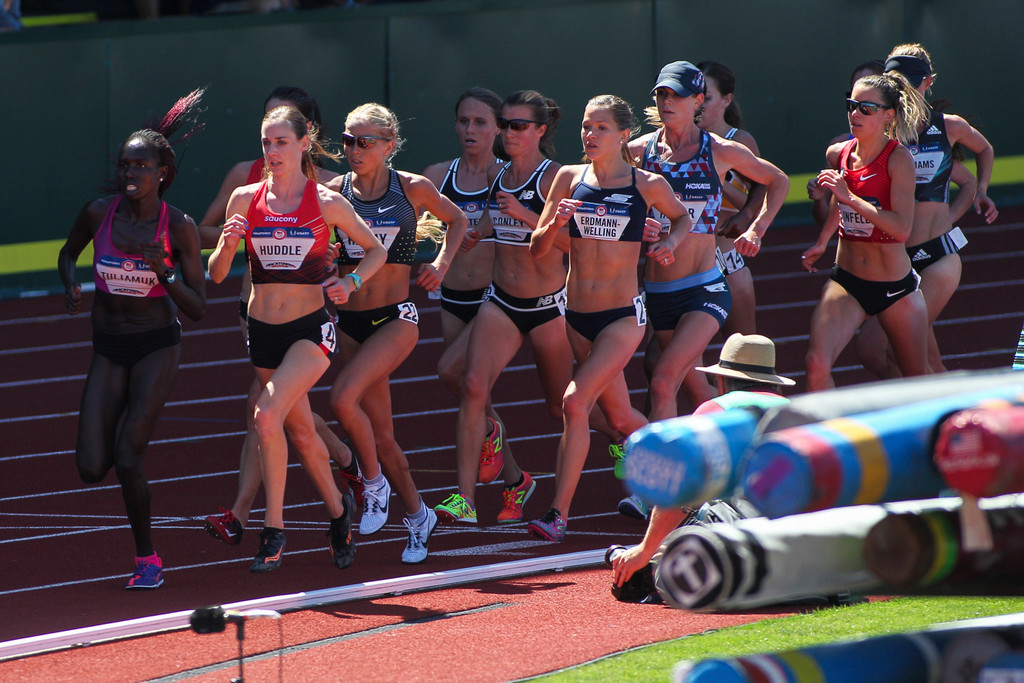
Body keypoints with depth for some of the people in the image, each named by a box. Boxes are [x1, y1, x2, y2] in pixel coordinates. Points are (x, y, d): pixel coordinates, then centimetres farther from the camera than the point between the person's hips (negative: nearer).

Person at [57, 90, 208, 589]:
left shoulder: (178, 227, -11)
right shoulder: (98, 214, -6)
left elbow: (198, 309, -9)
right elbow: (68, 253, 15)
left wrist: (164, 274, -25)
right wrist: (71, 287, -6)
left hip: (158, 346, -3)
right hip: (108, 350, 3)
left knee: (127, 460, -16)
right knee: (91, 469, -7)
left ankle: (147, 559, 5)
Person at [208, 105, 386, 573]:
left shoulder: (327, 203, -5)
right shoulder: (245, 199, 2)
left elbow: (376, 250, 8)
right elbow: (216, 275, 3)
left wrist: (351, 282, -11)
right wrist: (228, 244, -18)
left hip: (311, 328, -4)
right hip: (263, 329, 4)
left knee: (268, 416, -24)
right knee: (300, 433, 16)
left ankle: (274, 528, -16)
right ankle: (338, 511, 39)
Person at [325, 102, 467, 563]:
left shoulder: (412, 188, -3)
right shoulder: (336, 191, 1)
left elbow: (456, 219, 15)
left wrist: (441, 264, 0)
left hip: (396, 317, -3)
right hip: (350, 320, 3)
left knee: (343, 398, -24)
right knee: (380, 434, 5)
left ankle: (373, 481, -1)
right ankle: (417, 516, 22)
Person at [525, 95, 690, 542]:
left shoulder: (647, 185, -4)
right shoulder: (569, 178, 3)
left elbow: (681, 218, 17)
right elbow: (537, 249, 4)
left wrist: (670, 242, -3)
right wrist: (554, 224, -16)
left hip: (623, 315, -4)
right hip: (578, 316, 4)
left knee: (575, 402, -19)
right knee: (619, 417, 13)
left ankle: (558, 515, -17)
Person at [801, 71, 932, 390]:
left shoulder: (898, 159, -16)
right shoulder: (837, 155, 1)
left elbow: (902, 228, -27)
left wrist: (850, 198, -29)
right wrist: (821, 243, 25)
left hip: (895, 287, -4)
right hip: (846, 281, 4)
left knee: (917, 377, 11)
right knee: (817, 364, -19)